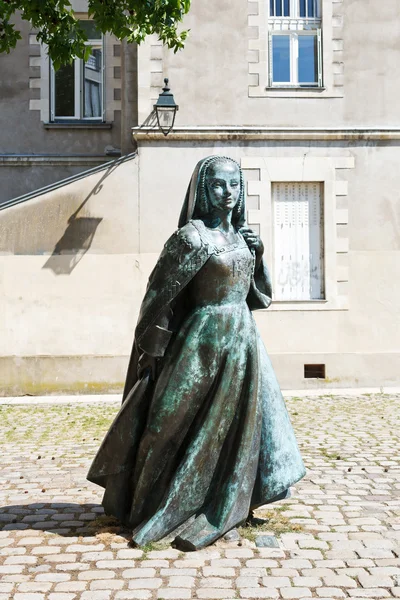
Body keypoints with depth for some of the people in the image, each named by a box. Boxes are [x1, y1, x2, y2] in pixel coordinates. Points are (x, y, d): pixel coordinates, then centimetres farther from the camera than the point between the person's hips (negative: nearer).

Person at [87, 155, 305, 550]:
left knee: (236, 424, 11)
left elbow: (260, 293, 14)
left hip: (244, 337, 7)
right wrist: (154, 348, -9)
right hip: (206, 339, -7)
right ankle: (157, 513, 22)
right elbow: (161, 293, -12)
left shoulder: (241, 233, 9)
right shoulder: (193, 235, -13)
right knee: (193, 428, 3)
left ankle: (220, 510, 26)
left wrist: (257, 256, -2)